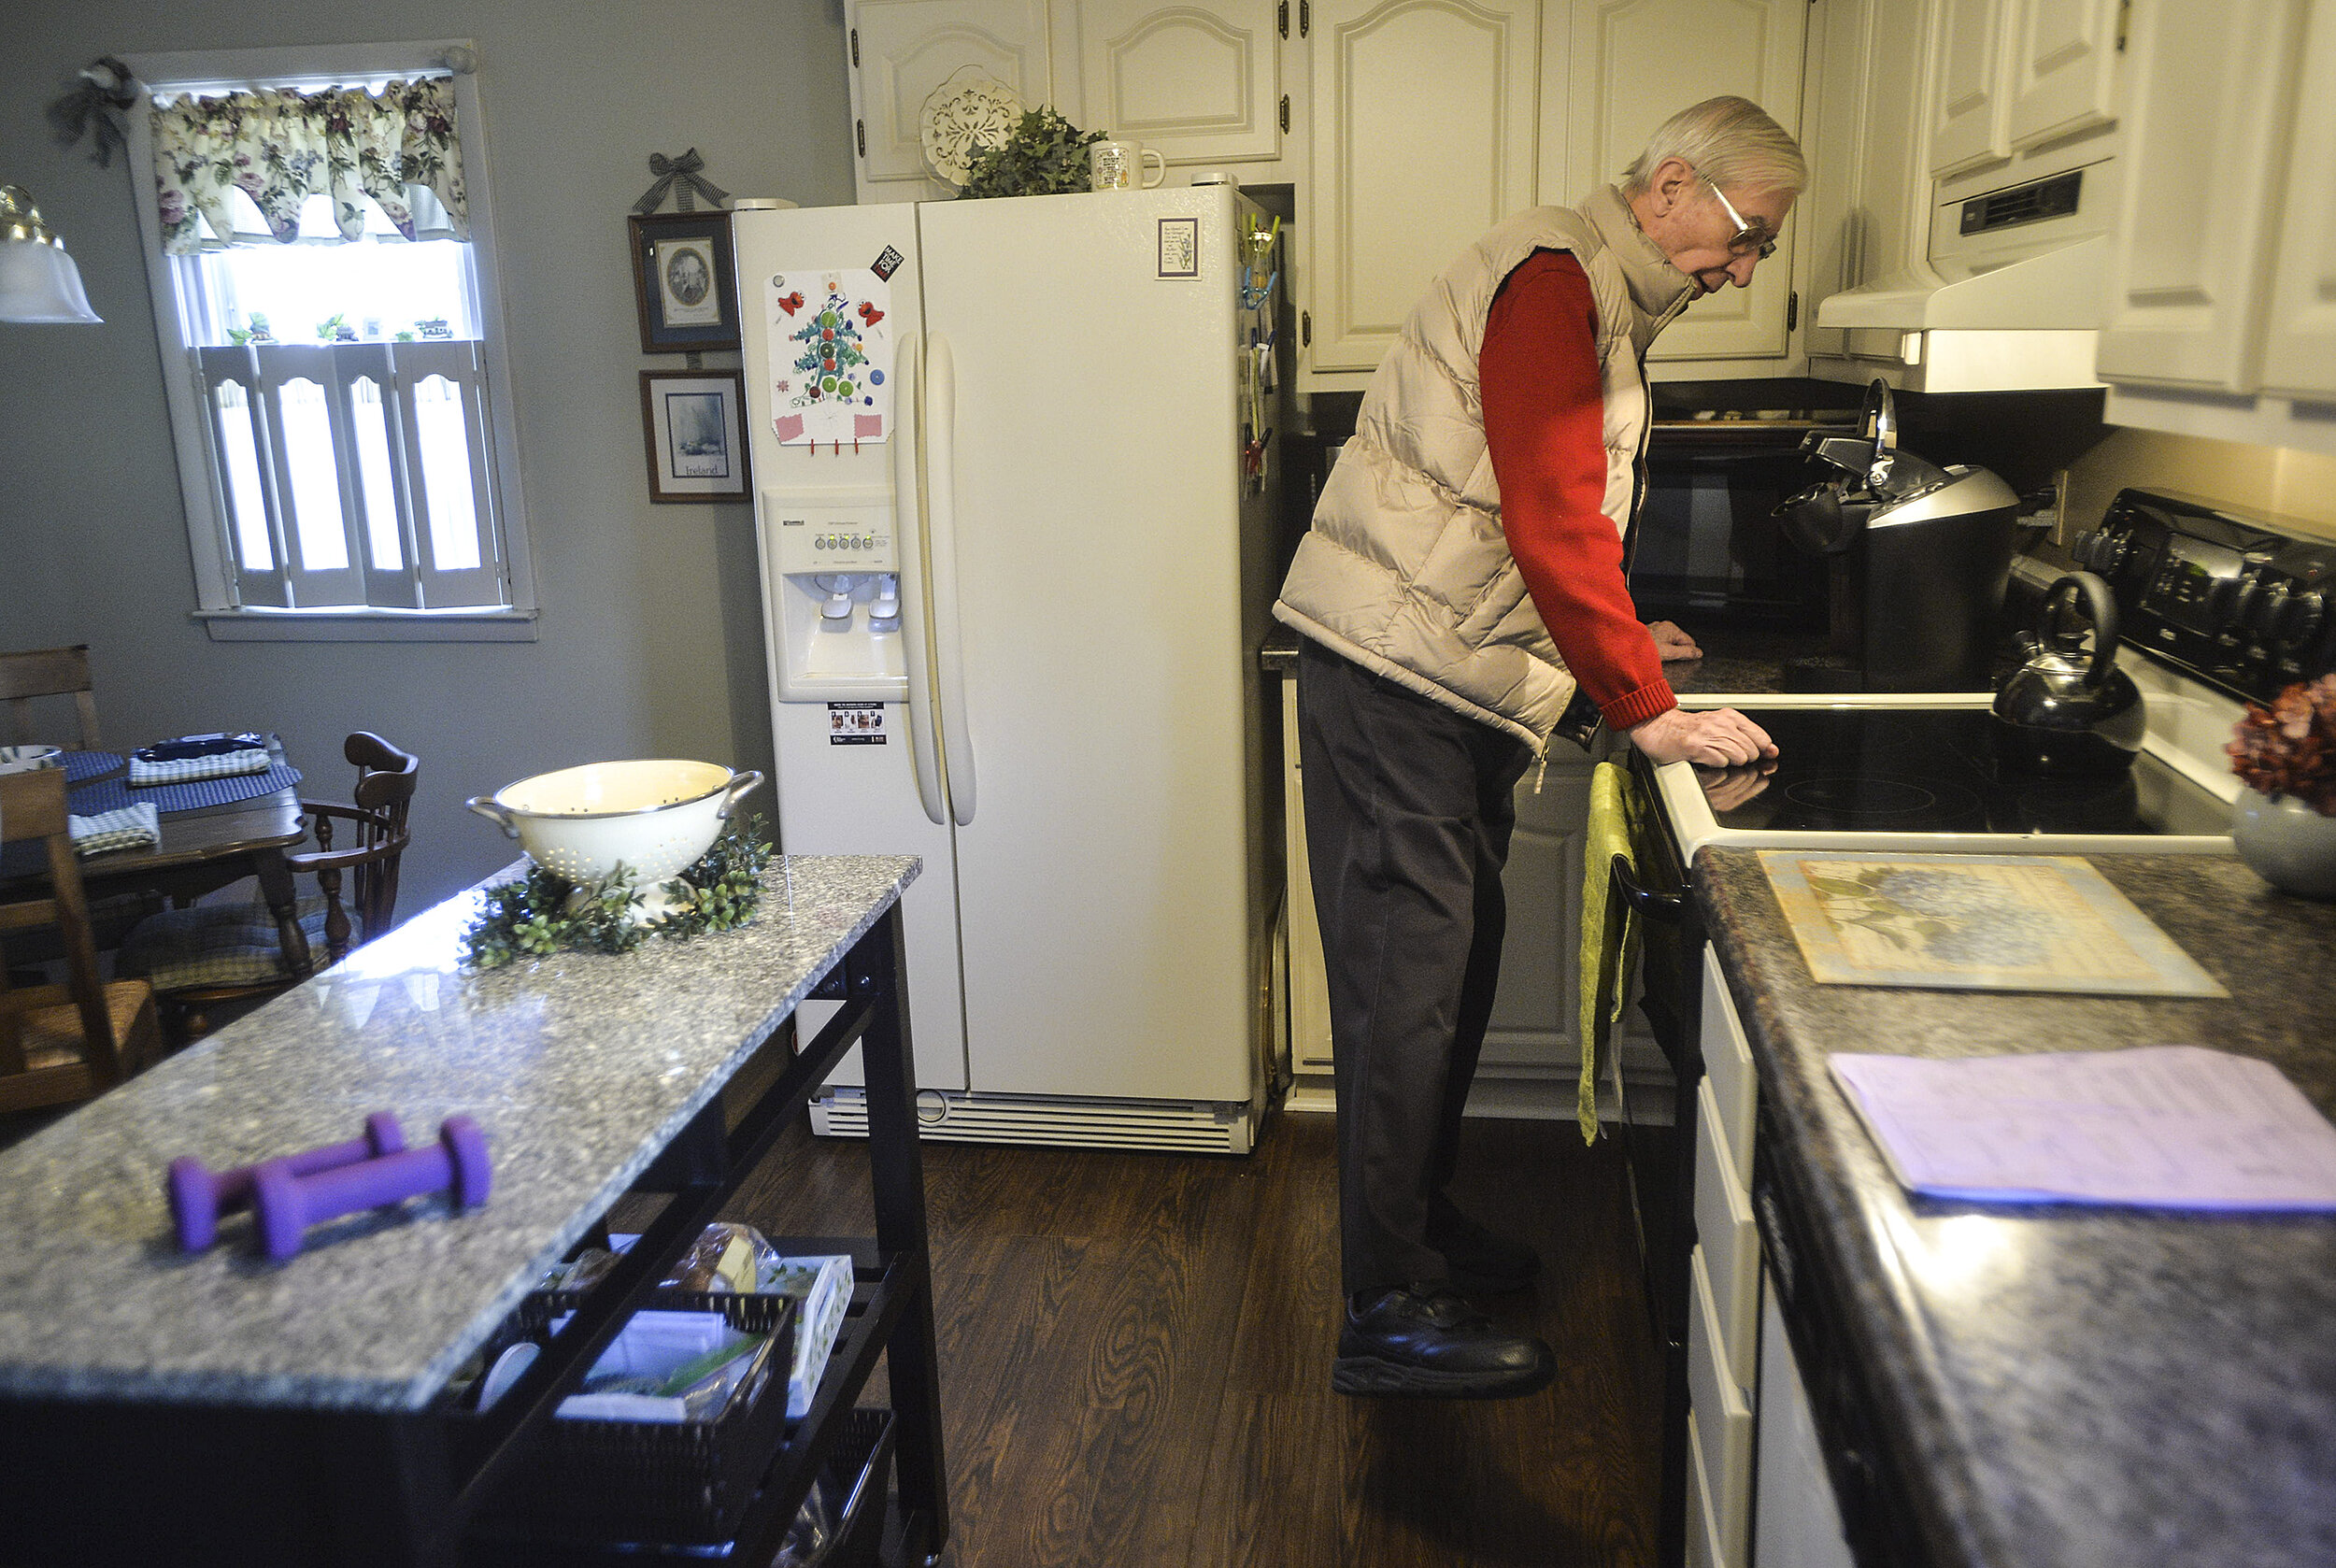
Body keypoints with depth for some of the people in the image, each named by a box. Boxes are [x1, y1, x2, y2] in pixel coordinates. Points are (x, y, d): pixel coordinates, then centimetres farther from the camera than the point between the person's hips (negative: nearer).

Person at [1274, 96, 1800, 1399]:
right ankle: (1390, 1312, 1)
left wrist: (1615, 638, 19)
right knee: (1407, 979, -7)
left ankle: (1423, 1215, 30)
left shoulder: (1604, 312, 23)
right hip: (1394, 675, -10)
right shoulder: (1553, 279, -12)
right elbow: (1553, 522, -21)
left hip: (1450, 693, 10)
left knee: (1456, 963, 15)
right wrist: (1647, 709, -20)